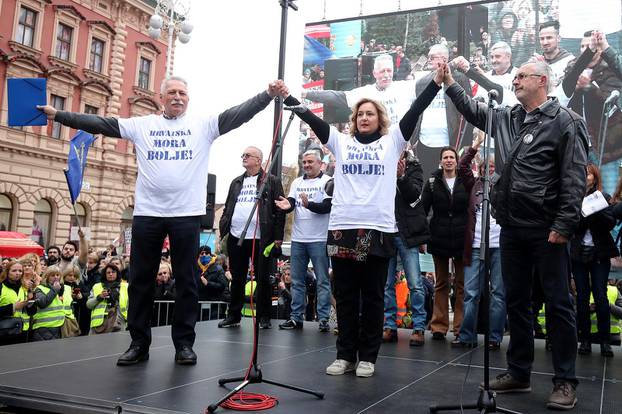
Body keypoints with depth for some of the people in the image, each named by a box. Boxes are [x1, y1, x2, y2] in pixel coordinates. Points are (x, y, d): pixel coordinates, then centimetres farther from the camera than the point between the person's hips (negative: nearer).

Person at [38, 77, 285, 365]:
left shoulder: (203, 125, 6)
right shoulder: (141, 125, 10)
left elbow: (239, 113, -4)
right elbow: (99, 123, 9)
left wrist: (268, 94, -16)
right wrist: (58, 115, 5)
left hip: (187, 214, -1)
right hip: (147, 213, 2)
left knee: (187, 280, 3)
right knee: (141, 280, 6)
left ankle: (184, 343, 13)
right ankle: (139, 343, 18)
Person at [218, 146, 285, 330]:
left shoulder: (272, 181, 1)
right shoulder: (236, 182, 17)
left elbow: (279, 210, -4)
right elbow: (227, 208, 19)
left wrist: (278, 237, -10)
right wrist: (222, 230, 9)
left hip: (260, 238, -5)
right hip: (236, 238, 5)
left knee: (262, 279, 3)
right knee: (237, 279, 11)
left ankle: (264, 317, 12)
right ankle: (233, 315, 20)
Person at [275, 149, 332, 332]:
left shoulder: (327, 182, -3)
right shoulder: (297, 182, 14)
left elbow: (327, 207, -13)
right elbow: (291, 203, 5)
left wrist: (309, 204, -29)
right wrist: (287, 205, -17)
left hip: (319, 239, -5)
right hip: (298, 239, 5)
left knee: (323, 281, 0)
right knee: (297, 280, 9)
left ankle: (324, 318, 5)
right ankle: (296, 317, 17)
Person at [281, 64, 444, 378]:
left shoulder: (392, 142, 11)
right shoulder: (341, 142, 15)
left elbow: (415, 111, 3)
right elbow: (311, 118, 9)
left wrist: (436, 82, -6)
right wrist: (286, 96, 2)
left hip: (378, 229, -1)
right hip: (342, 228, 2)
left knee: (372, 297, 5)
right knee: (345, 297, 7)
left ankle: (367, 357, 14)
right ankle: (345, 355, 16)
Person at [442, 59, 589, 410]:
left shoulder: (565, 121, -6)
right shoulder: (507, 117, 14)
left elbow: (575, 179, -12)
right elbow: (473, 110, 29)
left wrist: (564, 224, -18)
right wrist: (449, 82, 21)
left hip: (546, 230, -7)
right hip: (512, 227, 7)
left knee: (558, 303, 1)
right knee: (517, 301, 12)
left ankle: (566, 382, 11)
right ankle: (519, 373, 24)